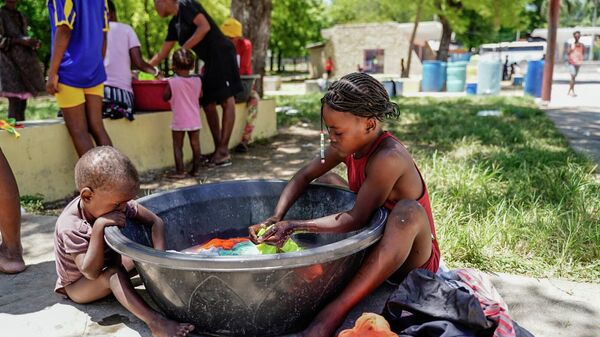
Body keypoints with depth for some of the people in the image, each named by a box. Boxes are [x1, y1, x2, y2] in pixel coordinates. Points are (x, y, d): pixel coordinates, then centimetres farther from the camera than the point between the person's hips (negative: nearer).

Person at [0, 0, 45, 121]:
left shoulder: (21, 17, 21)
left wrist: (33, 43, 5)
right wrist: (21, 41, -21)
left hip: (24, 62, 7)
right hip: (10, 63, -7)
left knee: (22, 103, 4)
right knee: (15, 104, -13)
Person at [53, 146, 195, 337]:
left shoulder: (116, 202, -19)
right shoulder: (70, 226, -33)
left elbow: (156, 222, -14)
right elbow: (91, 272, -37)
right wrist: (99, 227, -45)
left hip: (102, 269, 6)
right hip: (77, 286, -6)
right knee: (113, 272, -36)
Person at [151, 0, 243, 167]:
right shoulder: (174, 23, 19)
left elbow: (205, 26, -19)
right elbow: (162, 53, 24)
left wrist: (183, 49, -16)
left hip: (221, 54, -9)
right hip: (209, 61, 9)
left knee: (227, 101, -9)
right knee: (208, 105, 5)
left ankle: (224, 150, -11)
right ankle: (218, 149, 9)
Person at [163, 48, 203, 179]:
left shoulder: (172, 82, -10)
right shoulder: (197, 81, -1)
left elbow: (165, 97, 0)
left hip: (179, 120, -3)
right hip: (195, 120, 4)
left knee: (177, 146, 4)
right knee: (195, 144, 11)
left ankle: (180, 171, 3)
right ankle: (196, 169, 19)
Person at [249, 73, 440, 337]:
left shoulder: (388, 157, -31)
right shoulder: (349, 145, -8)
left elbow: (357, 218, -31)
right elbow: (304, 176, -1)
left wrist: (294, 226, -32)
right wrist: (276, 219, -16)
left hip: (413, 258, -7)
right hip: (372, 240, 8)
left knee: (408, 211, -41)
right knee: (326, 181, 11)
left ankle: (335, 311, -41)